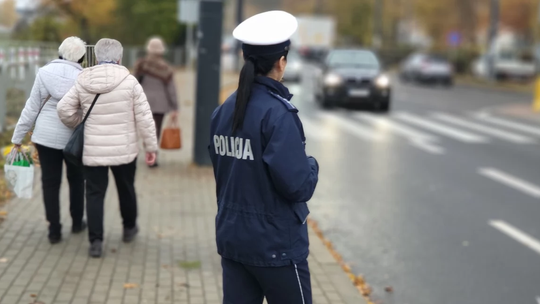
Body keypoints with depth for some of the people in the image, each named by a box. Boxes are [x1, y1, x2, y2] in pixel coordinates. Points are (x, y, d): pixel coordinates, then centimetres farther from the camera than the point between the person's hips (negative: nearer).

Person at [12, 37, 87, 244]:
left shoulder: (44, 73, -4)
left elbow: (32, 108, -2)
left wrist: (18, 137, 5)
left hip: (46, 136, 0)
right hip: (74, 137, 0)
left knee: (50, 182, 9)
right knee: (76, 179, 19)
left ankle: (54, 230, 10)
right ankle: (77, 223, 30)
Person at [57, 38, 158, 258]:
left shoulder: (83, 82, -4)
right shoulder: (129, 81, -10)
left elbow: (64, 109, -2)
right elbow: (144, 117, -9)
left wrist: (77, 124, 19)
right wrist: (151, 146, 0)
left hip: (93, 150, 1)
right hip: (124, 149, 0)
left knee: (95, 194, 7)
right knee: (126, 189, 20)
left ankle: (96, 241, 2)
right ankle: (129, 228, 38)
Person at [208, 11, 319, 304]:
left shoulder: (224, 110, 3)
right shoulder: (277, 112, -20)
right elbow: (298, 186, -21)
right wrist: (311, 165, -2)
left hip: (232, 238, 7)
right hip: (276, 244, -6)